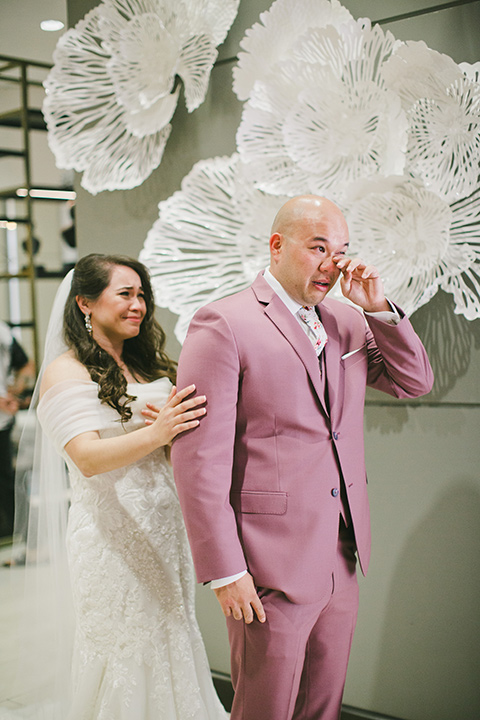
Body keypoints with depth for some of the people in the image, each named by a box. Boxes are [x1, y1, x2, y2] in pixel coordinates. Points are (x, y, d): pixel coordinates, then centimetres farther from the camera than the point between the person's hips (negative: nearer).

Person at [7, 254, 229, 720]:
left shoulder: (147, 366, 14)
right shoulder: (67, 372, -8)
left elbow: (172, 447, 13)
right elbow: (87, 458, -19)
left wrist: (184, 430, -11)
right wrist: (155, 434, -35)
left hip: (163, 524, 7)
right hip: (111, 530, -6)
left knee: (169, 641, 10)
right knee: (124, 649, 0)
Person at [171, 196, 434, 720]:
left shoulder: (347, 321, 10)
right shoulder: (223, 324, -13)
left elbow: (415, 382, 13)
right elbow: (199, 459, -16)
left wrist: (377, 307, -2)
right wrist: (224, 571, -16)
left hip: (342, 559, 7)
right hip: (270, 568, -6)